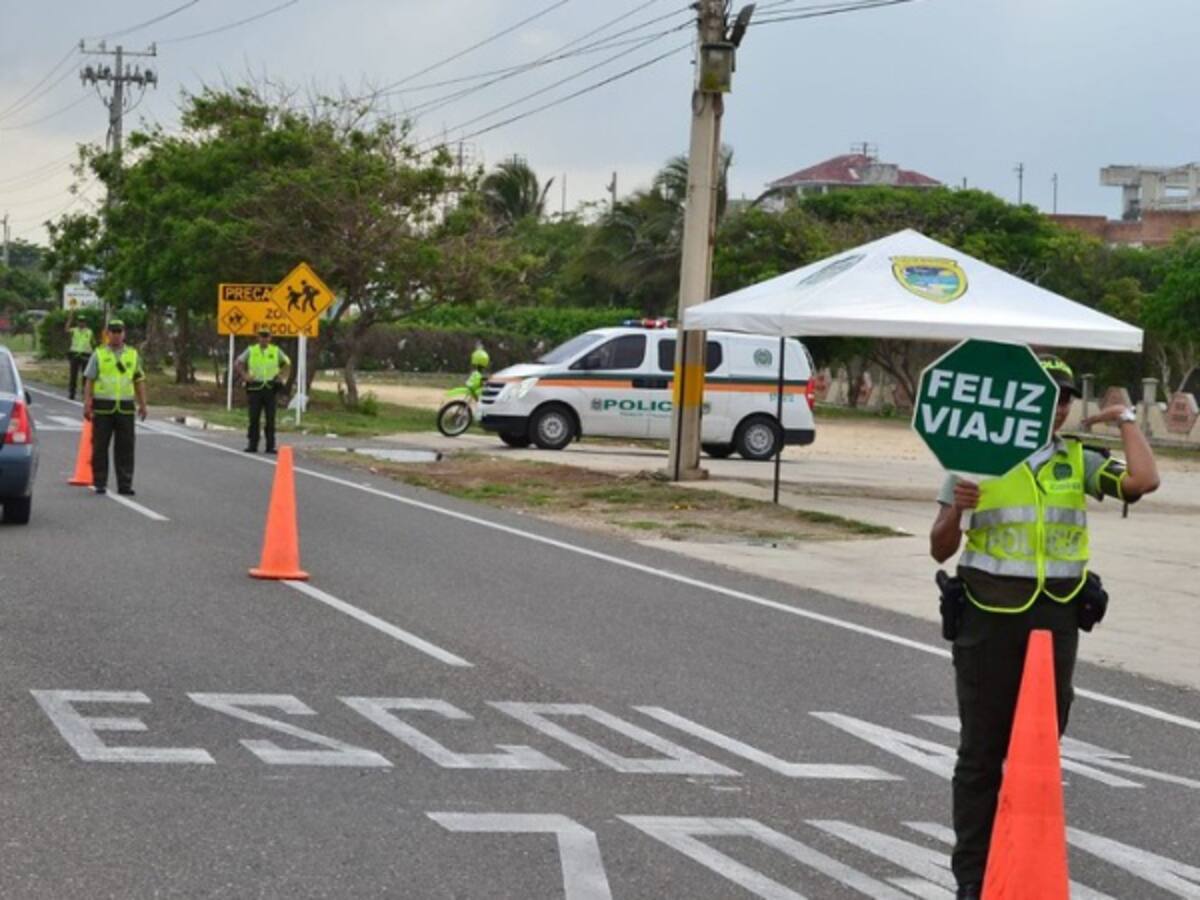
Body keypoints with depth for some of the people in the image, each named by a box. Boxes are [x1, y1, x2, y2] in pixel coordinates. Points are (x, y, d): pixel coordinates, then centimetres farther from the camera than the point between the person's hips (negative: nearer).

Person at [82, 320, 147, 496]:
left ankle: (125, 485, 4)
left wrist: (142, 404, 10)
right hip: (103, 407, -2)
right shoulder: (99, 354, 5)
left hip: (125, 407, 2)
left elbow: (139, 381, 16)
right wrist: (87, 404, -6)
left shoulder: (133, 355, 12)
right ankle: (100, 484, 8)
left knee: (125, 448, 0)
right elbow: (89, 381, 2)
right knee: (100, 447, 2)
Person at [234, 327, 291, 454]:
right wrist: (244, 375, -3)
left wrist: (282, 376, 8)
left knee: (270, 419, -2)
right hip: (255, 387, 0)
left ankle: (270, 446, 1)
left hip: (270, 388, 0)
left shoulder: (276, 351, 6)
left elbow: (287, 363, 20)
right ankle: (252, 445, 5)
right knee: (254, 418, 0)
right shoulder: (251, 350, 4)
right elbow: (238, 363, 8)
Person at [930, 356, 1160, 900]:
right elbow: (940, 550, 2)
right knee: (981, 751, 3)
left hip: (1056, 617, 2)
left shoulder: (1079, 461, 6)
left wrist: (1126, 420, 0)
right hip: (990, 616, -2)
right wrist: (956, 509, -18)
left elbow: (1143, 481, -12)